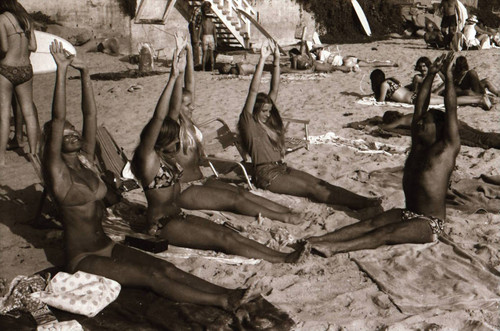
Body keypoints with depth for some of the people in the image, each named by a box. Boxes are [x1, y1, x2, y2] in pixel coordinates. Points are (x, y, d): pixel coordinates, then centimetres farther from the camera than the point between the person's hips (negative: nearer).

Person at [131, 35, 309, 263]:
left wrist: (181, 73, -5)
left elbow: (174, 109, 2)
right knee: (222, 240, -16)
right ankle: (281, 260, -18)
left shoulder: (166, 155, 5)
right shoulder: (148, 159, -17)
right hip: (162, 225, -9)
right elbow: (158, 118, -32)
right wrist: (173, 77, -38)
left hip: (178, 216, 9)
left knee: (231, 234, -5)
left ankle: (280, 254, -12)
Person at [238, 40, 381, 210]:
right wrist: (262, 59, -22)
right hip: (267, 174, -8)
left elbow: (274, 90, 10)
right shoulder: (248, 122, -5)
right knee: (312, 189, -18)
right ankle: (359, 204, -28)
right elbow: (254, 91, -16)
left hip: (282, 167, 8)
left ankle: (360, 200, -24)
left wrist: (276, 60, 3)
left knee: (319, 183, -11)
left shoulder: (268, 121, 16)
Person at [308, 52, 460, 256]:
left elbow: (451, 110, -16)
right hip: (407, 214, 7)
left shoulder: (447, 148, -8)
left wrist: (448, 76, -18)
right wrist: (430, 75, 3)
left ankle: (335, 247, -45)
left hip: (430, 223, -6)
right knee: (371, 223, -16)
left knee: (386, 234, -27)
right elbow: (419, 107, 6)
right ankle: (319, 240, -31)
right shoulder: (418, 144, 10)